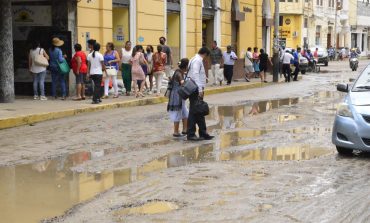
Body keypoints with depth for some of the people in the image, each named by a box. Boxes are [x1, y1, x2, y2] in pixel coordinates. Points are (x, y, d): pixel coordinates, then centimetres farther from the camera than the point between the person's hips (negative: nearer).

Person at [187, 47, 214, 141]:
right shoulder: (197, 60, -13)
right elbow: (195, 75, -22)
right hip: (196, 90, -10)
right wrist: (200, 89, -25)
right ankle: (191, 134, -1)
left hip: (197, 91, 10)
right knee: (194, 112, -6)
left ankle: (203, 133, 20)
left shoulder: (196, 59, 16)